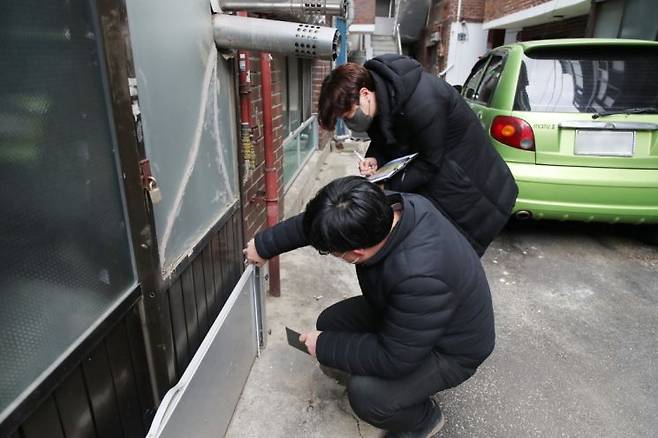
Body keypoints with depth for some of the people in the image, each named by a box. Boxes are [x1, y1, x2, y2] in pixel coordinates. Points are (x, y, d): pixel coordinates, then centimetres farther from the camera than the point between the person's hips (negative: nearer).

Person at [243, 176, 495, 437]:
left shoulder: (421, 278, -43)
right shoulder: (380, 210, -21)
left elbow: (393, 358, -31)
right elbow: (310, 224, -6)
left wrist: (324, 346, -20)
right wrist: (264, 245, 5)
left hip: (448, 348, -7)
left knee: (366, 395, -25)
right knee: (330, 322, -2)